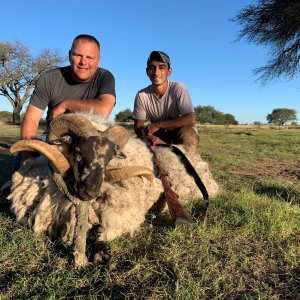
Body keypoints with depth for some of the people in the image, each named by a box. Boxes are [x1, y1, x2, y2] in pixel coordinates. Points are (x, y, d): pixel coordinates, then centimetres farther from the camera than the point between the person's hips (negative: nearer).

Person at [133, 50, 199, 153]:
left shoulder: (178, 88, -20)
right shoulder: (141, 96, -13)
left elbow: (191, 120, -29)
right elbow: (138, 127, -9)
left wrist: (158, 125, -28)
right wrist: (154, 140, -31)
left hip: (179, 133, -2)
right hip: (158, 136, 3)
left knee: (188, 132, -35)